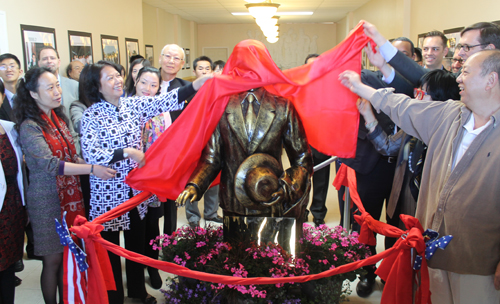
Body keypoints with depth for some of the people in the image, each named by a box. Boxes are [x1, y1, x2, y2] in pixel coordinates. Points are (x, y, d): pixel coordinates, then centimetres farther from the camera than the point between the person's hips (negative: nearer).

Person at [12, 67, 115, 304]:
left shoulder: (59, 119, 8)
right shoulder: (29, 127, -14)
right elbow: (50, 164, -24)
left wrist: (99, 168, 1)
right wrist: (92, 169, -29)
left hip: (71, 196, 6)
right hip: (47, 201, -6)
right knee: (53, 260, 5)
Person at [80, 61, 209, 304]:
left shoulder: (133, 104, -1)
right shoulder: (91, 115, -11)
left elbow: (166, 101, -15)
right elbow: (91, 154, -22)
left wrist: (200, 83, -27)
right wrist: (128, 152, -25)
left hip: (135, 188, 5)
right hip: (108, 192, -4)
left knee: (137, 241, 20)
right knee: (110, 247, 10)